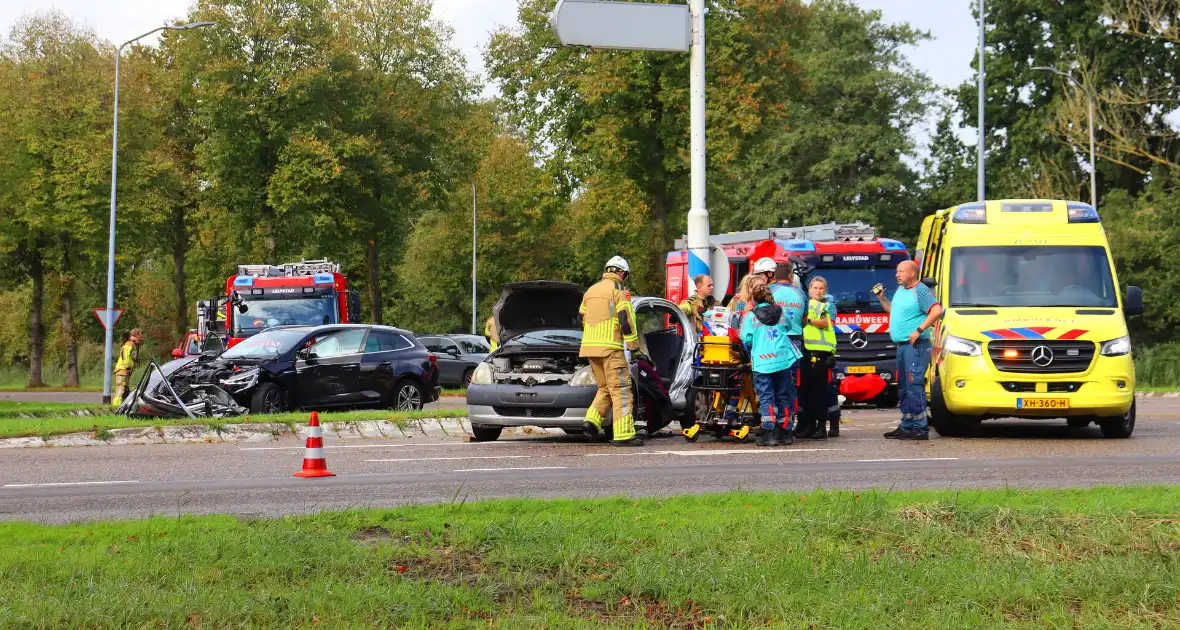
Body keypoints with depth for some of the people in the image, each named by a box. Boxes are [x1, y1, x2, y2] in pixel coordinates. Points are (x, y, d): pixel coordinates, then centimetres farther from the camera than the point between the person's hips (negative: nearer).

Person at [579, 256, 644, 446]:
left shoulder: (591, 291, 18)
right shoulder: (618, 290, -5)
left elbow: (582, 320, 23)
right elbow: (626, 321, -11)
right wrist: (635, 349, -8)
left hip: (589, 347, 7)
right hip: (610, 348, -7)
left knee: (605, 388, 18)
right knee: (620, 390, -4)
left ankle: (592, 421, 1)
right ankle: (624, 434, -8)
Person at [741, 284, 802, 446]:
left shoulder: (750, 316, 1)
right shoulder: (781, 313, 12)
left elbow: (746, 340, -2)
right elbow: (789, 331, 23)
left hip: (762, 361, -3)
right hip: (784, 359, 3)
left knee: (766, 398, -3)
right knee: (784, 396, 11)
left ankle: (769, 433, -12)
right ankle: (785, 432, 14)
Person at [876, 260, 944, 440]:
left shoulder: (920, 291, -11)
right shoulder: (900, 290, 18)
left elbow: (937, 311, -22)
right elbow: (893, 311, 32)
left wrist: (919, 330, -23)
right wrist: (882, 299, 17)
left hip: (915, 345, -10)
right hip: (902, 345, 10)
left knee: (914, 386, -14)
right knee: (903, 387, 13)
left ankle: (920, 428, -15)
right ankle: (906, 426, 19)